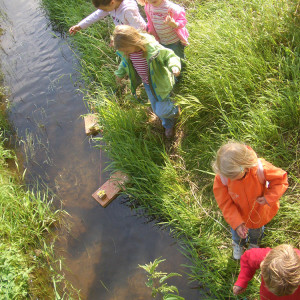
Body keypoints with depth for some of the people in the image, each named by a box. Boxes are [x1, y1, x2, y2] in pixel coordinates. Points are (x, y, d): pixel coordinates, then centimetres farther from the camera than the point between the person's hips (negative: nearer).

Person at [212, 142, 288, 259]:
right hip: (238, 215, 0)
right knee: (236, 232, 32)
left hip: (258, 213, 0)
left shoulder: (259, 168, -41)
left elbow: (281, 179, -22)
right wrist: (236, 223, -29)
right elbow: (225, 203, -23)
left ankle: (254, 243, 72)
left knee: (256, 231, 33)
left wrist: (269, 198, -33)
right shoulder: (221, 178, -37)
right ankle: (238, 244, 71)